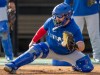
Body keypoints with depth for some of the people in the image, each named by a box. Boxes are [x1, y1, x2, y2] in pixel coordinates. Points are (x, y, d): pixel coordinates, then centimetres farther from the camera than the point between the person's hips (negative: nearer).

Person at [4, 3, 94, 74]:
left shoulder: (74, 28, -30)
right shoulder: (51, 21, -21)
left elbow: (81, 47, -34)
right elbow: (42, 30, 1)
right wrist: (33, 41, 11)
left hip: (68, 54, -1)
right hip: (51, 49, 1)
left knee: (88, 67, -15)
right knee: (35, 49, -27)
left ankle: (76, 65, 22)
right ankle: (12, 66, -34)